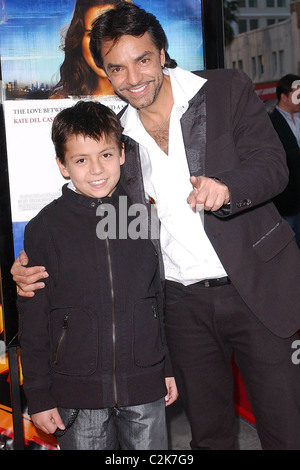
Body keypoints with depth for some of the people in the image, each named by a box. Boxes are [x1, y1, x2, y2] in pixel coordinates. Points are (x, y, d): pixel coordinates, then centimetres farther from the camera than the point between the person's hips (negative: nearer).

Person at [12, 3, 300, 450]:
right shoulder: (116, 137, 7)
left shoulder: (228, 90, -1)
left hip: (258, 290, -2)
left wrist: (226, 186, -29)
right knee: (208, 432, 14)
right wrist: (35, 261, -5)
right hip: (182, 304, 3)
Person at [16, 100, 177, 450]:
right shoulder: (44, 228, -4)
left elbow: (163, 297, 10)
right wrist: (38, 395, -2)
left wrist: (171, 368, 11)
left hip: (145, 387, 2)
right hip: (77, 393, -2)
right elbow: (33, 320, -1)